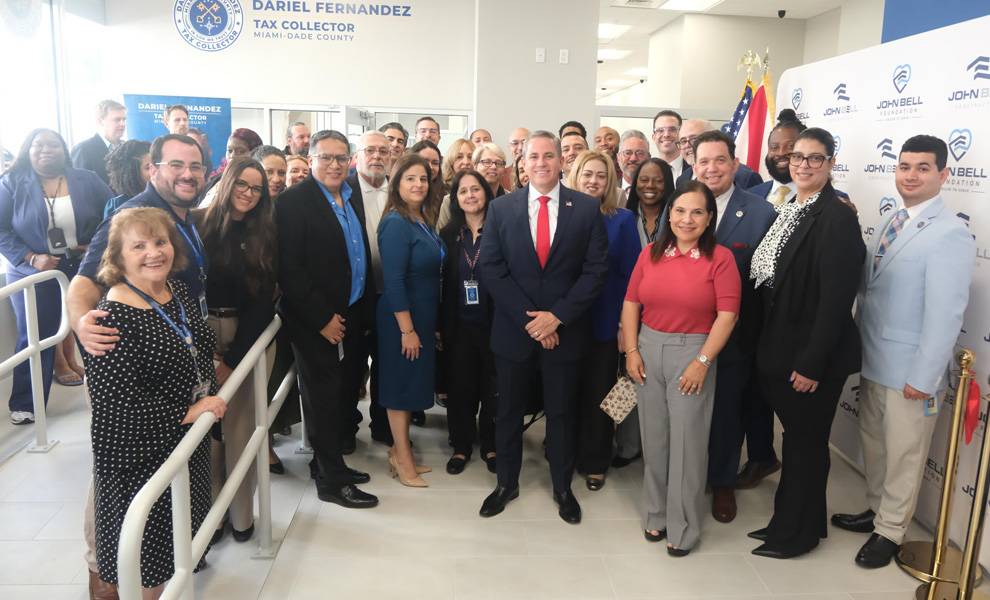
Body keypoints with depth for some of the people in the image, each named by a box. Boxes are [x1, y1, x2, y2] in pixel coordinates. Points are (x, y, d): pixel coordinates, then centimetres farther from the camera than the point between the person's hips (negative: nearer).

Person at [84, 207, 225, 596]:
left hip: (189, 439, 8)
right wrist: (188, 413, -21)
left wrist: (210, 401, 8)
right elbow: (116, 402, -27)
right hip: (140, 456, -7)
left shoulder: (178, 290, 0)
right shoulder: (113, 318, -24)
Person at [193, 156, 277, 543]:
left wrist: (233, 357, -6)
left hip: (244, 340, 2)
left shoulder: (264, 237, 5)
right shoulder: (197, 224, -1)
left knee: (240, 428, 4)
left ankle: (240, 514, 17)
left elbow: (264, 303, 1)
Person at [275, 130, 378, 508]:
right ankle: (331, 481, 15)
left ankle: (331, 463, 31)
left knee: (343, 393, 14)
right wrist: (322, 318, -16)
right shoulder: (294, 201, -12)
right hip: (317, 322, -7)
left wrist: (365, 306, 10)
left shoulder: (352, 198, 10)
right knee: (323, 399, 3)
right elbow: (289, 268, -16)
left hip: (352, 316, 7)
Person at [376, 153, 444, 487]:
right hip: (402, 318, -9)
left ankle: (400, 451, 29)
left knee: (412, 383, 16)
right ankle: (402, 459, 18)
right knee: (401, 384, 4)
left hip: (423, 316, 9)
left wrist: (425, 324, 13)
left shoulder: (424, 221, 8)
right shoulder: (396, 224, -18)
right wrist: (407, 329, -22)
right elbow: (393, 281, -22)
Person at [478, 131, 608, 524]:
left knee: (562, 413, 13)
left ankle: (562, 487, 31)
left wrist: (558, 315, -14)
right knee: (509, 411, 14)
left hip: (564, 329, -1)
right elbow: (492, 269, -4)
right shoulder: (501, 208, 0)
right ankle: (507, 483, 32)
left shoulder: (587, 208, -2)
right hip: (513, 329, 1)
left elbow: (596, 269, -6)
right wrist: (528, 319, -12)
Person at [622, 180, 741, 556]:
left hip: (693, 353, -4)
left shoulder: (720, 258, -7)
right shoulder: (651, 253, 4)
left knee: (687, 441, 3)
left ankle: (683, 527, 19)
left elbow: (727, 314, -12)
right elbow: (631, 303, 5)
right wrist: (631, 351, -2)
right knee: (653, 437, 12)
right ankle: (656, 514, 30)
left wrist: (703, 362, -15)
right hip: (649, 349, 4)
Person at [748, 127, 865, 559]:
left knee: (807, 442, 9)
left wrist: (812, 364, -20)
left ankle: (799, 532, 27)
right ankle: (786, 519, 37)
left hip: (811, 354, -7)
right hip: (778, 347, 7)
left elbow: (836, 299, -20)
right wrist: (767, 346, 9)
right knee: (795, 438, 20)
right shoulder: (786, 211, 9)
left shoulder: (838, 218, -16)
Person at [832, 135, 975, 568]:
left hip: (909, 371, -7)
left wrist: (923, 377, -19)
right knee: (873, 442, 20)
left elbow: (945, 314, -20)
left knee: (903, 453, 9)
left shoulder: (950, 234, -17)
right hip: (873, 360, 7)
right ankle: (876, 510, 39)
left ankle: (889, 532, 26)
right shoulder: (891, 222, 7)